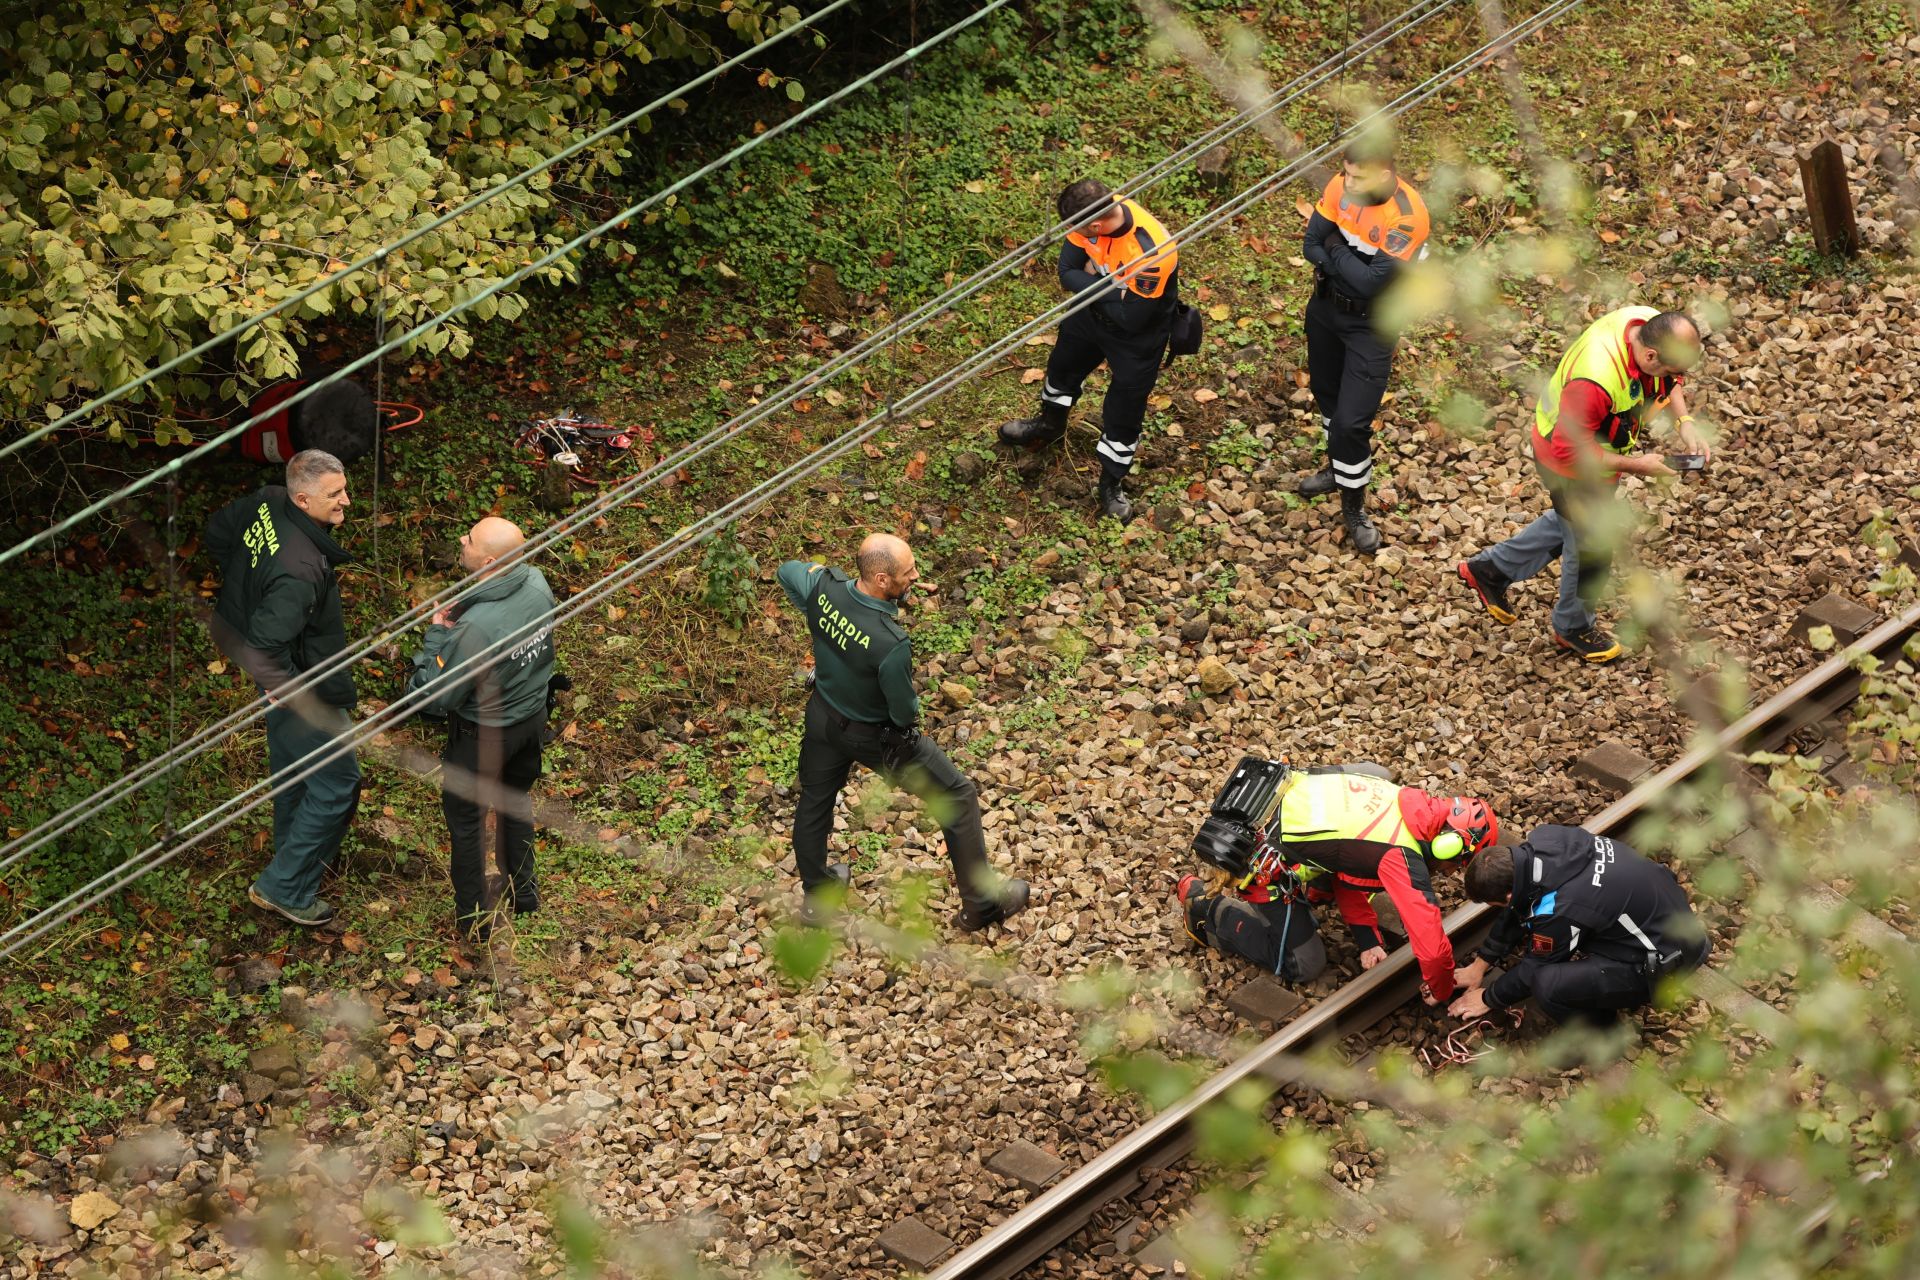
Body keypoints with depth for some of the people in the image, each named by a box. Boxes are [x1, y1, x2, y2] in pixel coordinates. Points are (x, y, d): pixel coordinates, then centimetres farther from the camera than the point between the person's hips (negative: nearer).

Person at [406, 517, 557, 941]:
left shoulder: (476, 628, -40)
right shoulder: (537, 582, -19)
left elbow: (434, 698, -28)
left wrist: (437, 633, -20)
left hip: (484, 734, -6)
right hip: (533, 717, 6)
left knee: (465, 816, 17)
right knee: (516, 798, 30)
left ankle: (474, 918, 30)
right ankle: (524, 890, 48)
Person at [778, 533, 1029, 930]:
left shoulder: (823, 588, -25)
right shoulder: (891, 644, -41)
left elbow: (788, 570, 0)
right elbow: (904, 712, -26)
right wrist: (913, 707, -2)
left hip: (824, 717, 5)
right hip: (878, 735, -5)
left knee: (814, 799, 30)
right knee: (957, 797, 15)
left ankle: (815, 895, 52)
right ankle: (981, 902, 27)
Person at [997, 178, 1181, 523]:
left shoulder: (1150, 252, -44)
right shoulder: (1095, 213, -25)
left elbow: (1131, 318, -33)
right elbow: (1067, 273, -15)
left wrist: (1092, 283, -23)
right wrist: (1111, 288, -31)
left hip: (1136, 337, -6)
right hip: (1091, 314, 7)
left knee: (1123, 414, 10)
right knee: (1063, 365, 31)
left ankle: (1112, 485, 36)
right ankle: (1050, 424, 63)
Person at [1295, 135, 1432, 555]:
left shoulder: (1407, 216, -31)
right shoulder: (1341, 187, -15)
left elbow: (1375, 283, -31)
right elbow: (1312, 246, -11)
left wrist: (1336, 253, -18)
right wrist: (1354, 267, -25)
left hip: (1371, 324, -6)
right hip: (1327, 306, 6)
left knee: (1352, 420, -5)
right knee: (1328, 393, 25)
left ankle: (1354, 507, 15)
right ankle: (1338, 468, 50)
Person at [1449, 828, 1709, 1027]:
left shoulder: (1558, 909, -33)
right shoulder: (1541, 842, -11)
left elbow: (1534, 969, -13)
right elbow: (1519, 909, 8)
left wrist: (1488, 999, 5)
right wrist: (1480, 965, 16)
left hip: (1666, 956, -9)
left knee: (1549, 986, -26)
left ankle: (1605, 1035, 1)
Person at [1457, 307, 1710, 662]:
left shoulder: (1651, 326, -21)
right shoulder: (1595, 381, -45)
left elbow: (1668, 380, 2)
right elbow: (1571, 451, -33)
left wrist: (1684, 423, -13)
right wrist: (1632, 465, -27)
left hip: (1591, 448, 8)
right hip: (1573, 465, -8)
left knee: (1570, 523, 31)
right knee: (1592, 543, 15)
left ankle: (1489, 570, 48)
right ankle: (1574, 627, 43)